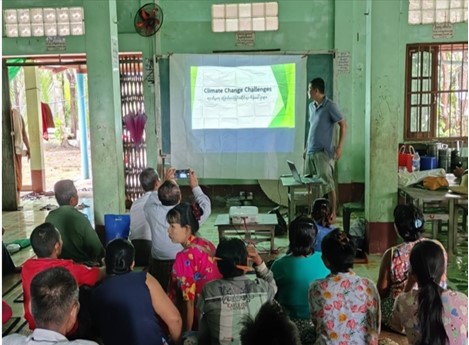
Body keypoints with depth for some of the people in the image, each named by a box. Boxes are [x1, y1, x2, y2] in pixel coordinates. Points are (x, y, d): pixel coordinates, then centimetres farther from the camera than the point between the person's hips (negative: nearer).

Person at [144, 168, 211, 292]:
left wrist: (165, 182, 23)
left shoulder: (153, 212, -14)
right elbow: (206, 206, 4)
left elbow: (152, 199, 13)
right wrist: (195, 186, 16)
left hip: (158, 266, 2)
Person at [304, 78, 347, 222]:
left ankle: (333, 213, 6)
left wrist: (339, 147, -15)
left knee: (328, 185, -4)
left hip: (324, 152, -8)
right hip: (311, 152, 8)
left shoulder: (330, 106, -11)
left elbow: (343, 125, -10)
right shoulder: (311, 106, 12)